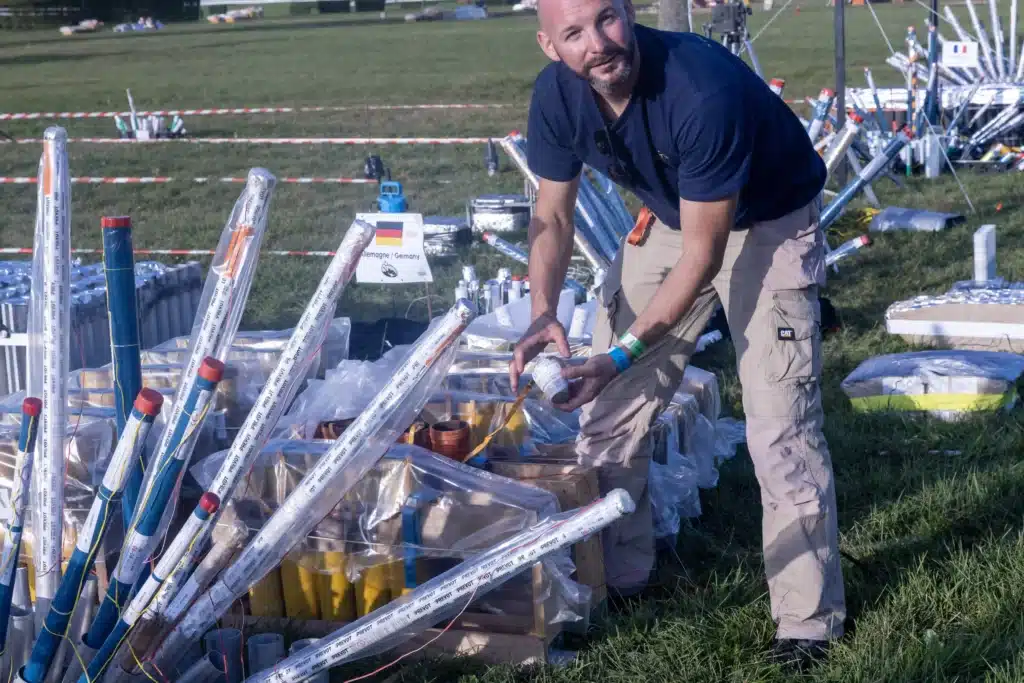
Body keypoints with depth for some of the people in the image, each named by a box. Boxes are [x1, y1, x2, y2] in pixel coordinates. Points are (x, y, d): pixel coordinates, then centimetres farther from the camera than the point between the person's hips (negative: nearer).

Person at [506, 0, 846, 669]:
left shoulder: (705, 90, -37)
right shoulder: (556, 95, -18)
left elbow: (702, 252, -30)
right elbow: (554, 214, -3)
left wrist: (624, 354, -32)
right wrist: (544, 312, -21)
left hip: (770, 220, -6)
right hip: (671, 216, 6)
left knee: (780, 428, -13)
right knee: (610, 409, 5)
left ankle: (809, 620, 0)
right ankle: (616, 579, 24)